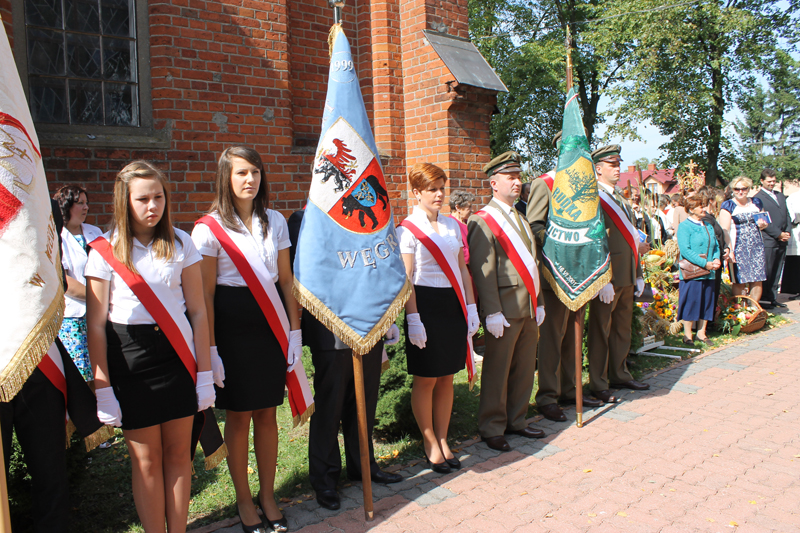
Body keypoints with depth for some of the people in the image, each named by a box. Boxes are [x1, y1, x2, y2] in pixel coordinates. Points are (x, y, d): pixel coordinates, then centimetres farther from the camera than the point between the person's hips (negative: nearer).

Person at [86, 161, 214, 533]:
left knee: (178, 452, 8)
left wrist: (204, 371, 2)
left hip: (177, 353, 2)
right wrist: (102, 386, -5)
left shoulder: (180, 243, 3)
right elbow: (96, 324, -2)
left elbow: (198, 310, 4)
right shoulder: (106, 250, -2)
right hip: (129, 359, -2)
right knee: (146, 458, 5)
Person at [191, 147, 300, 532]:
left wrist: (295, 330, 4)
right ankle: (244, 500, 24)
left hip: (271, 324, 4)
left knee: (267, 413, 10)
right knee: (238, 415, 6)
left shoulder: (275, 221, 7)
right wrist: (210, 348, -9)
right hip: (232, 327, -3)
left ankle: (268, 497, 25)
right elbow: (205, 294, -6)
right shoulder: (209, 228, -5)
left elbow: (287, 280, 9)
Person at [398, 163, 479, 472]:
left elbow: (462, 269, 15)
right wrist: (413, 318, -15)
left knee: (447, 378, 11)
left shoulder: (452, 225, 11)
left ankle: (443, 440, 24)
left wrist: (471, 307, 10)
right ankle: (430, 443, 20)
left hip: (453, 305, 5)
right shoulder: (407, 229, -5)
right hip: (425, 304, -5)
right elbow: (405, 278, -9)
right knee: (426, 379, 4)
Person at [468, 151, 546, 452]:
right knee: (497, 371, 0)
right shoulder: (483, 222, -8)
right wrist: (492, 312, -18)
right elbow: (483, 271, -14)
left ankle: (516, 421, 26)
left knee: (524, 368, 13)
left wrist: (539, 302, 18)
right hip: (505, 307, -8)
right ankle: (491, 428, 12)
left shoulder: (520, 219, 19)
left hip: (528, 306, 8)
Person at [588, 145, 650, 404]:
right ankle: (598, 385, 10)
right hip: (608, 276, -9)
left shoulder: (620, 198, 17)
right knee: (601, 330, 1)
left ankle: (619, 375, 31)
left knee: (622, 328, 17)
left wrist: (638, 275, 18)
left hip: (627, 276, 9)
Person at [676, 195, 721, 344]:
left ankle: (701, 333, 22)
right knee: (691, 303, -3)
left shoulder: (709, 227, 17)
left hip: (709, 273, 7)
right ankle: (687, 335, 7)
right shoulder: (684, 227, -7)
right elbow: (685, 250, -17)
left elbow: (716, 246, 18)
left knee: (706, 302, 11)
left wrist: (716, 259, -3)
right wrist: (705, 263, -20)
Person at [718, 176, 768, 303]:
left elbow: (762, 223, 28)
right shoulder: (728, 205, 0)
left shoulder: (756, 203, 14)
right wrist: (729, 250, -19)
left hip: (756, 246, 4)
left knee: (757, 281, -1)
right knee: (739, 282, -5)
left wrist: (762, 224, 3)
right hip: (738, 248, -4)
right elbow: (724, 230, -8)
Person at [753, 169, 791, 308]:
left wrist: (788, 232, 4)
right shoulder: (758, 198, -4)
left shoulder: (780, 195, 19)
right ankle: (765, 298, 2)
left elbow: (787, 215, 19)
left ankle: (773, 297, 15)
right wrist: (778, 234, -11)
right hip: (768, 240, -7)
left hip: (782, 240, 7)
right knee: (767, 271, -5)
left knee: (776, 271, 9)